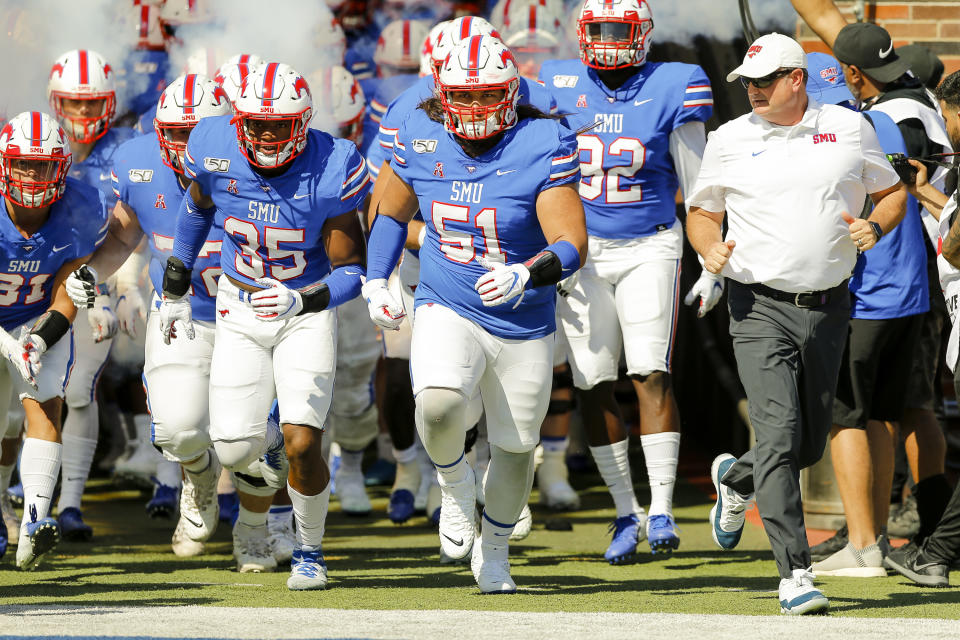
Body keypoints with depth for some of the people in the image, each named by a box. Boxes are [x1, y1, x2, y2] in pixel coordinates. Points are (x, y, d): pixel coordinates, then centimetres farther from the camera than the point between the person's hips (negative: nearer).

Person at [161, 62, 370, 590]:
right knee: (234, 452, -6)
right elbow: (197, 209, 9)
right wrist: (175, 285, 17)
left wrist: (303, 301, -35)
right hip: (241, 311, 2)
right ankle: (267, 444, 34)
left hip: (307, 312, -2)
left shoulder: (331, 170, -22)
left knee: (302, 447, -13)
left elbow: (352, 269, -16)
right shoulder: (214, 150, -15)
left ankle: (309, 552, 14)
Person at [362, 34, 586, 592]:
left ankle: (493, 550, 41)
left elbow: (572, 246, -22)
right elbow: (393, 213, 14)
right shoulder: (421, 138, -5)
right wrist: (377, 282, 5)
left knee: (515, 445, 14)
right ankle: (456, 484, 4)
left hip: (524, 326, 0)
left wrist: (525, 275, -40)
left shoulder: (543, 147, -17)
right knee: (438, 405, -30)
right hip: (446, 311, 0)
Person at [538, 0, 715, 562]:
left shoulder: (671, 89, -4)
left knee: (651, 375, -13)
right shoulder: (560, 86, 2)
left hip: (650, 248, -3)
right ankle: (626, 513, 10)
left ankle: (662, 509, -10)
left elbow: (697, 186, 2)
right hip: (582, 254, 3)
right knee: (594, 385, 1)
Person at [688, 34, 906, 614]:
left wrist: (876, 226, -6)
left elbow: (893, 192, 16)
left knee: (811, 443, 12)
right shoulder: (729, 142, 3)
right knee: (779, 434, -16)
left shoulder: (850, 129, 5)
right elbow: (703, 212, 14)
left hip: (829, 307, 3)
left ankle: (737, 480, 45)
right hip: (761, 307, -2)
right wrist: (710, 248, -8)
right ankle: (795, 574, -17)